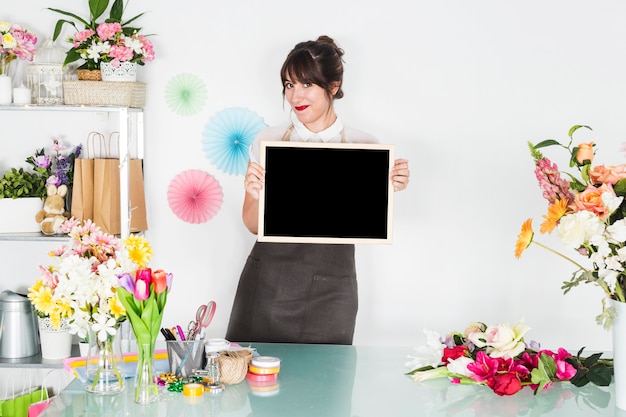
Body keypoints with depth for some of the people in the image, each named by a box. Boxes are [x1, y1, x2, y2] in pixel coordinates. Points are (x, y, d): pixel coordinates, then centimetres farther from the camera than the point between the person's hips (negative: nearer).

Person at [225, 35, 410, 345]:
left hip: (329, 295, -1)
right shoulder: (269, 140, 3)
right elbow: (253, 226, 6)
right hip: (268, 284, 1)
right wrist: (256, 196, -14)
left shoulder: (364, 147, 1)